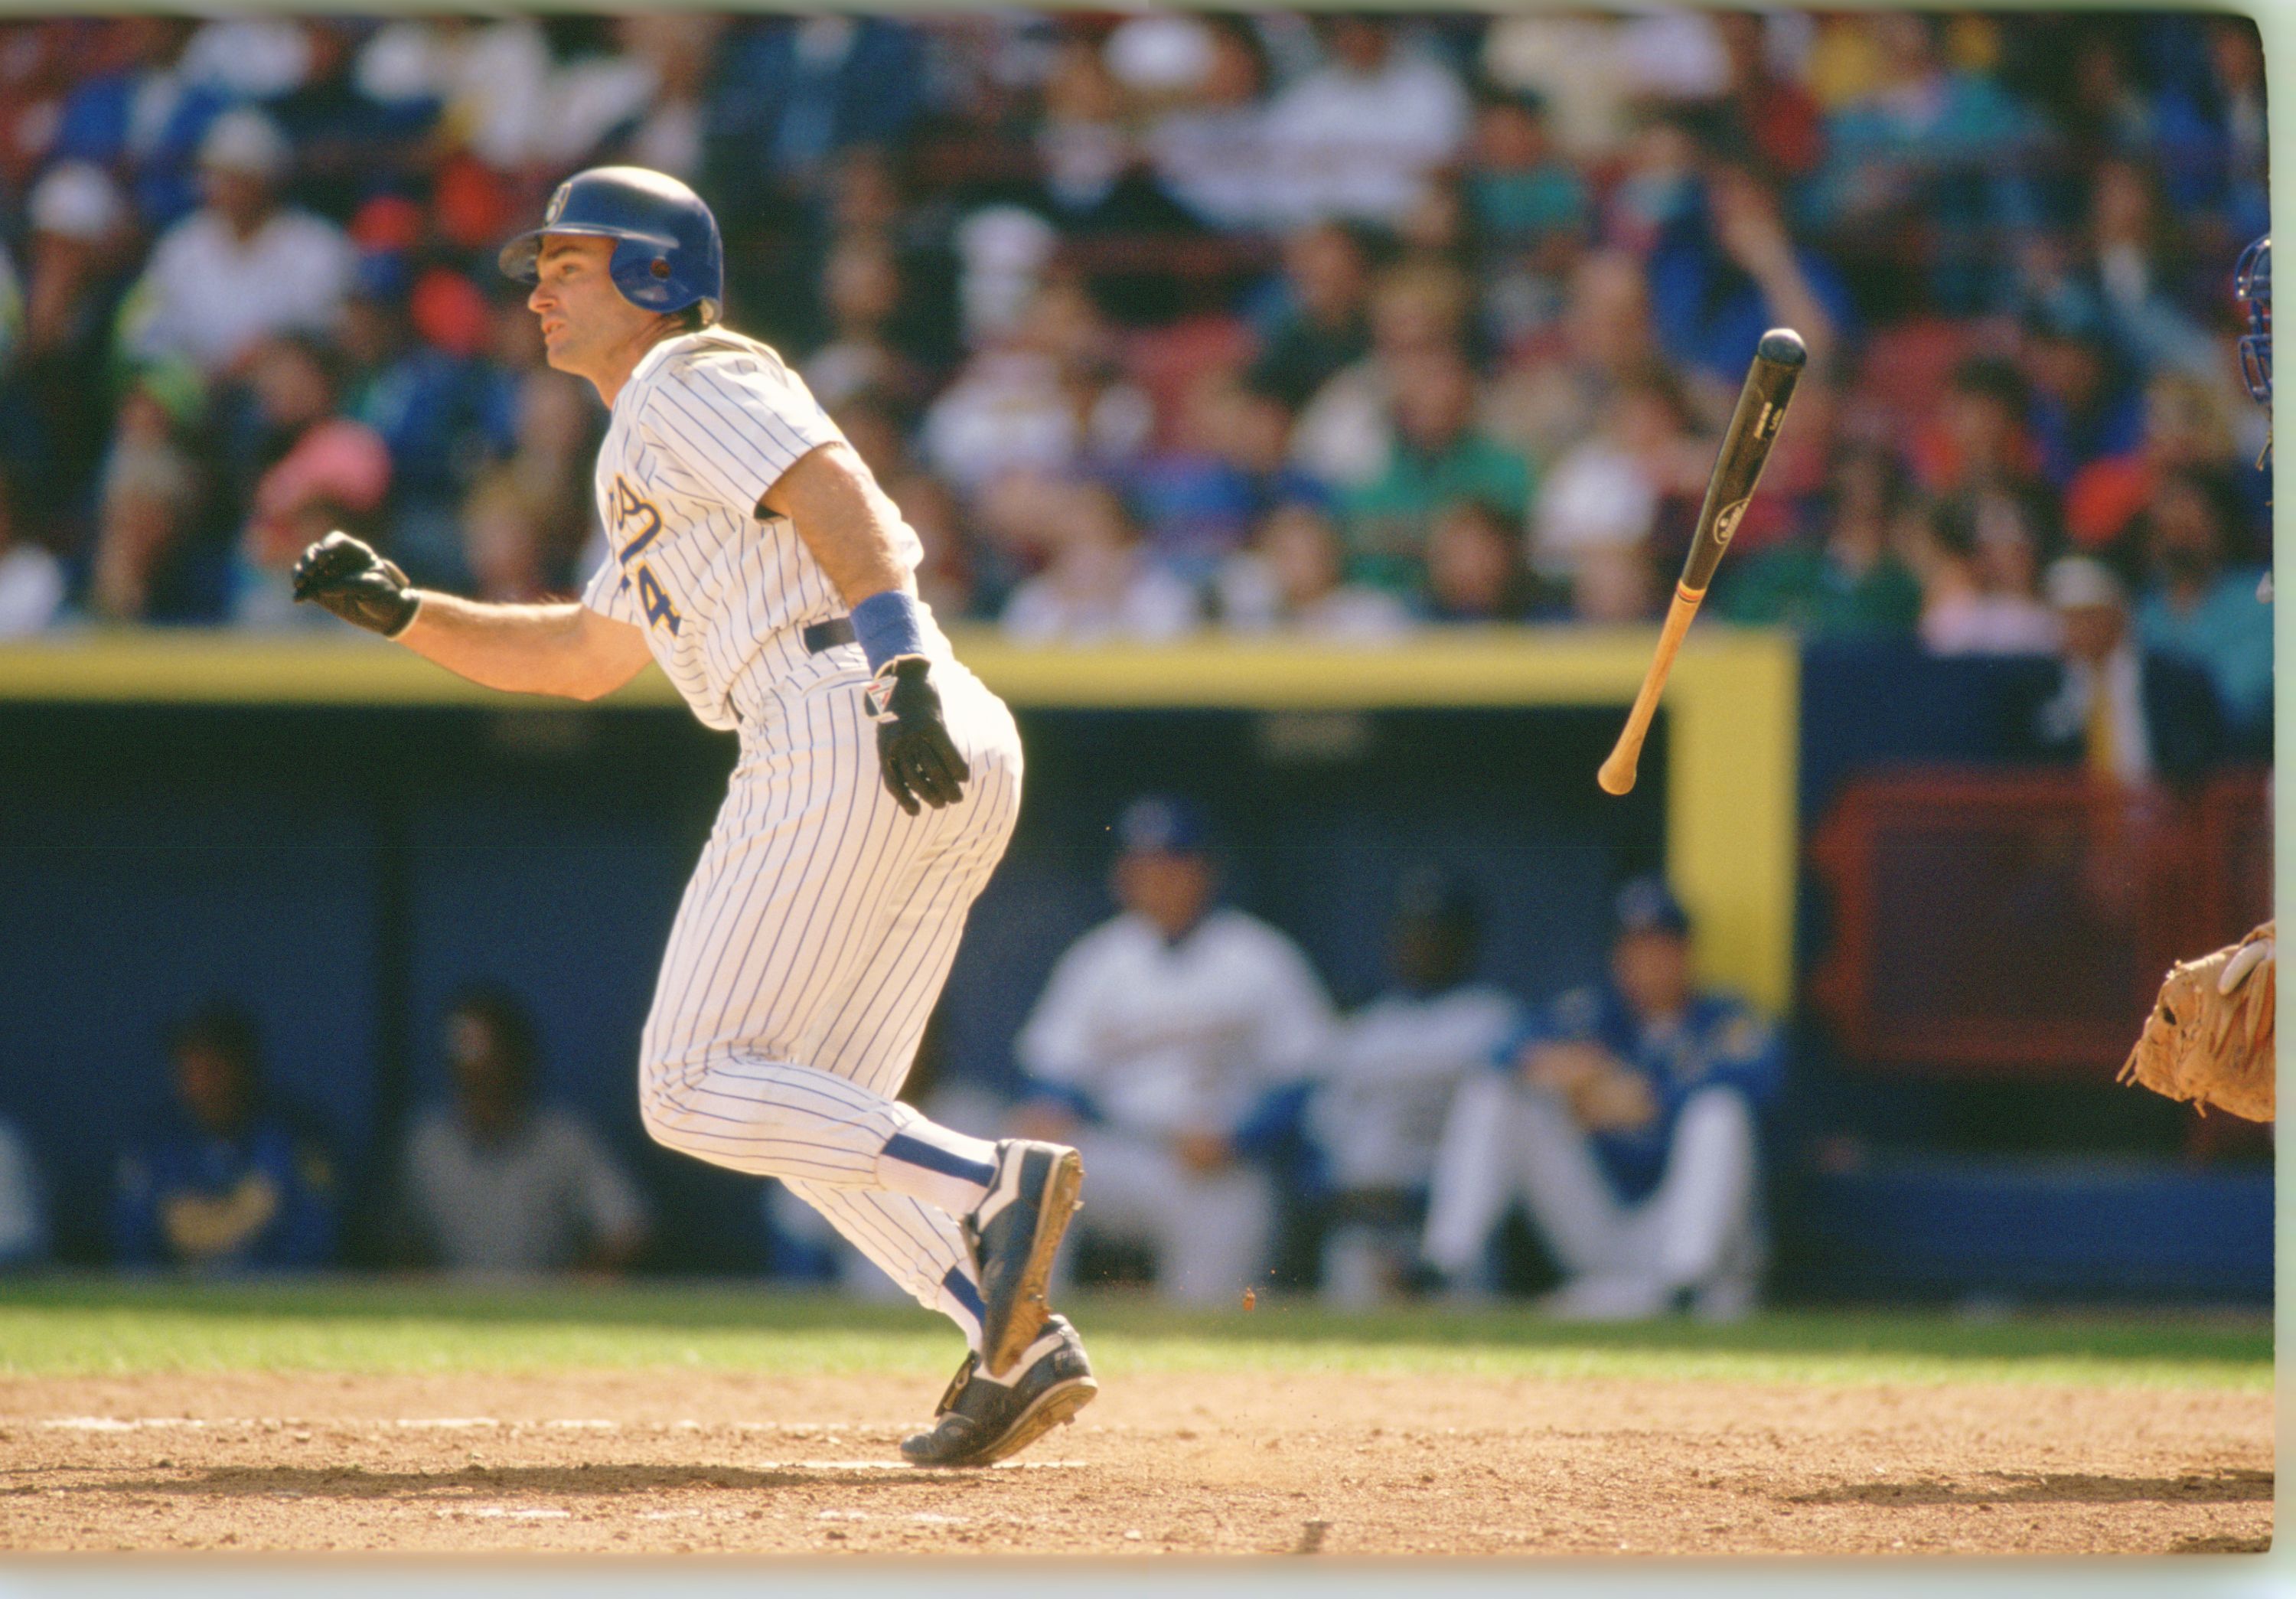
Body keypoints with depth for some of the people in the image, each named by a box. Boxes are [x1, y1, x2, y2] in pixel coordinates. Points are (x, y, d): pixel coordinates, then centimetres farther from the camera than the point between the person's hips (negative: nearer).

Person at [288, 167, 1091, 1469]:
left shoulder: (687, 382, 3)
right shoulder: (659, 479, 33)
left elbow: (838, 495, -13)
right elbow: (580, 658, 41)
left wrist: (901, 668, -27)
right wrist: (400, 609, 29)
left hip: (837, 734, -10)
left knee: (698, 1092, -9)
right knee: (811, 1120, 11)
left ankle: (995, 1187, -23)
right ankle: (1022, 1345, -3)